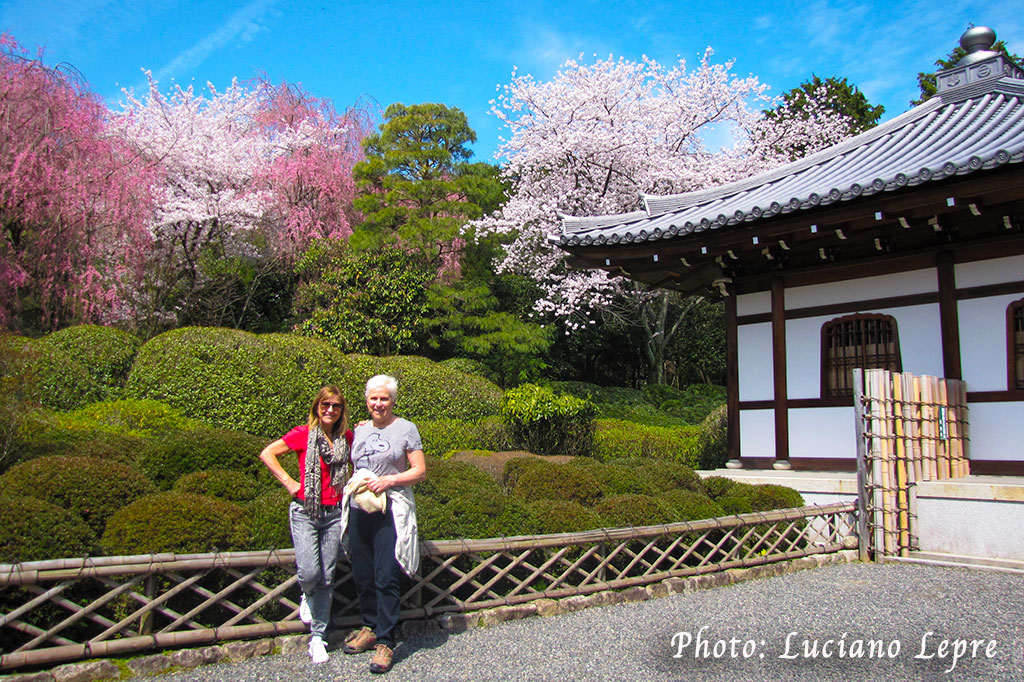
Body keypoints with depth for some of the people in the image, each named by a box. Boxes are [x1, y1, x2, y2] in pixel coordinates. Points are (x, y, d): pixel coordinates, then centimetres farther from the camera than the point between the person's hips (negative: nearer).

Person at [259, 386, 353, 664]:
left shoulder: (347, 437, 6)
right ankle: (307, 595, 25)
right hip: (305, 511, -3)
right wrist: (288, 482, -7)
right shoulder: (303, 434, -4)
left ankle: (318, 637, 17)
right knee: (310, 573, -13)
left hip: (334, 514, 3)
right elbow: (267, 454, -1)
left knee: (327, 578, 4)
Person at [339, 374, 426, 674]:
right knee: (362, 576, 10)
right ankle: (370, 627, 28)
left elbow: (420, 471, -3)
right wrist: (356, 483, 7)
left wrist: (389, 480, -15)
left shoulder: (405, 429, 0)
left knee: (386, 578, -7)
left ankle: (385, 642, 1)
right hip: (358, 510, 5)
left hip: (390, 511, -5)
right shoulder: (360, 430, 15)